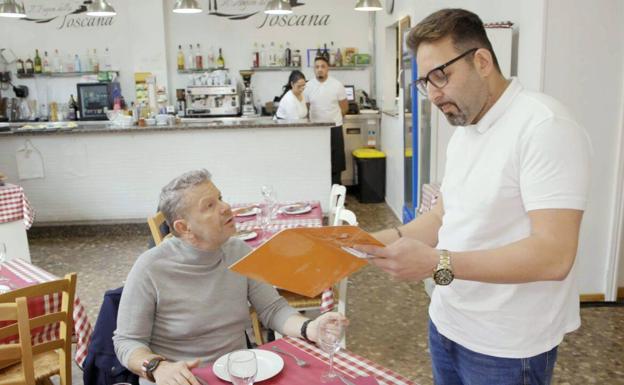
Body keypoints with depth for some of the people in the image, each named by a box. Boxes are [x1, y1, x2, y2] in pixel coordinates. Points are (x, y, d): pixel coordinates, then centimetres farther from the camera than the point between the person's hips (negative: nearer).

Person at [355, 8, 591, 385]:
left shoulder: (545, 126, -20)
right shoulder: (463, 132, 7)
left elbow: (554, 255, -26)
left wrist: (437, 263, -30)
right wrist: (391, 238, -6)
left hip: (506, 347, -7)